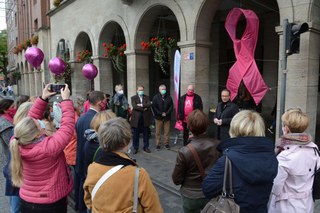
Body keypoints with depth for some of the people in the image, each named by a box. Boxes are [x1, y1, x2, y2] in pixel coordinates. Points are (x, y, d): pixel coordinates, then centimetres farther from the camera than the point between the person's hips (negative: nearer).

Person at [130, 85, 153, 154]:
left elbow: (149, 104, -8)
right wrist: (143, 108, -15)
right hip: (136, 118, -2)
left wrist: (141, 105, -18)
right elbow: (134, 106, -14)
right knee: (136, 134, 6)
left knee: (146, 134, 9)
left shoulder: (147, 97, 10)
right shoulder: (133, 98, 2)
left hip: (145, 118, 2)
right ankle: (135, 148, 17)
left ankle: (146, 147, 22)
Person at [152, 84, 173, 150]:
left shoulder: (168, 97, 6)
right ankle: (158, 144, 11)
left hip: (167, 117, 2)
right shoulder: (156, 97, 0)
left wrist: (166, 113, -9)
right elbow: (154, 107, -5)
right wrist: (161, 114, -10)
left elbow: (171, 106, 4)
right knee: (158, 132, 2)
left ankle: (166, 143, 17)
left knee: (167, 131, 6)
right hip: (158, 117, -2)